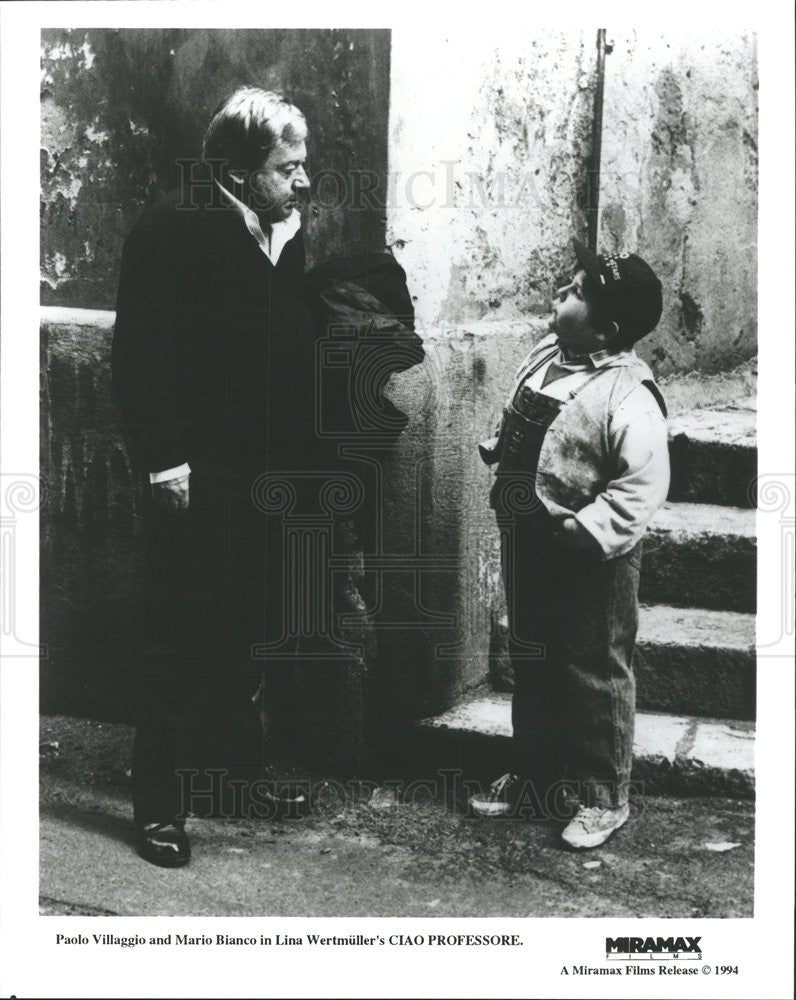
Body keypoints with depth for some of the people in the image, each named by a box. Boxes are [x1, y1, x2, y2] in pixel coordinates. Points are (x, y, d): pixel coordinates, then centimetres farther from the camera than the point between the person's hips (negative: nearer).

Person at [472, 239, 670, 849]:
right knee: (532, 666, 19)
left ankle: (602, 798, 24)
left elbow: (645, 485, -25)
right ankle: (532, 779, 36)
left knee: (595, 676, 7)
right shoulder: (546, 354, 4)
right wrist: (499, 450, 5)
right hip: (529, 545, 8)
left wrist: (584, 532, -26)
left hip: (588, 558, -8)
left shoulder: (629, 396, -22)